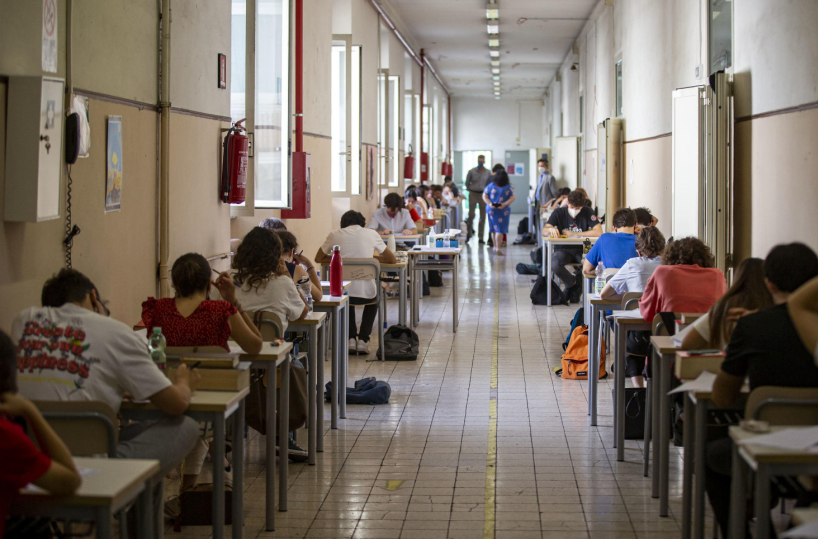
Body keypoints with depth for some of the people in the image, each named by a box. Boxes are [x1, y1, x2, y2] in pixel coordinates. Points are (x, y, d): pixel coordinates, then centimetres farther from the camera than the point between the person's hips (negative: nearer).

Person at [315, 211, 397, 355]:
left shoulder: (335, 235, 5)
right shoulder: (371, 234, 4)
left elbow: (318, 258, 20)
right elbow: (391, 259, 14)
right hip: (366, 292, -1)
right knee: (374, 300, 37)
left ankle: (351, 339, 23)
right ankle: (363, 340, 22)